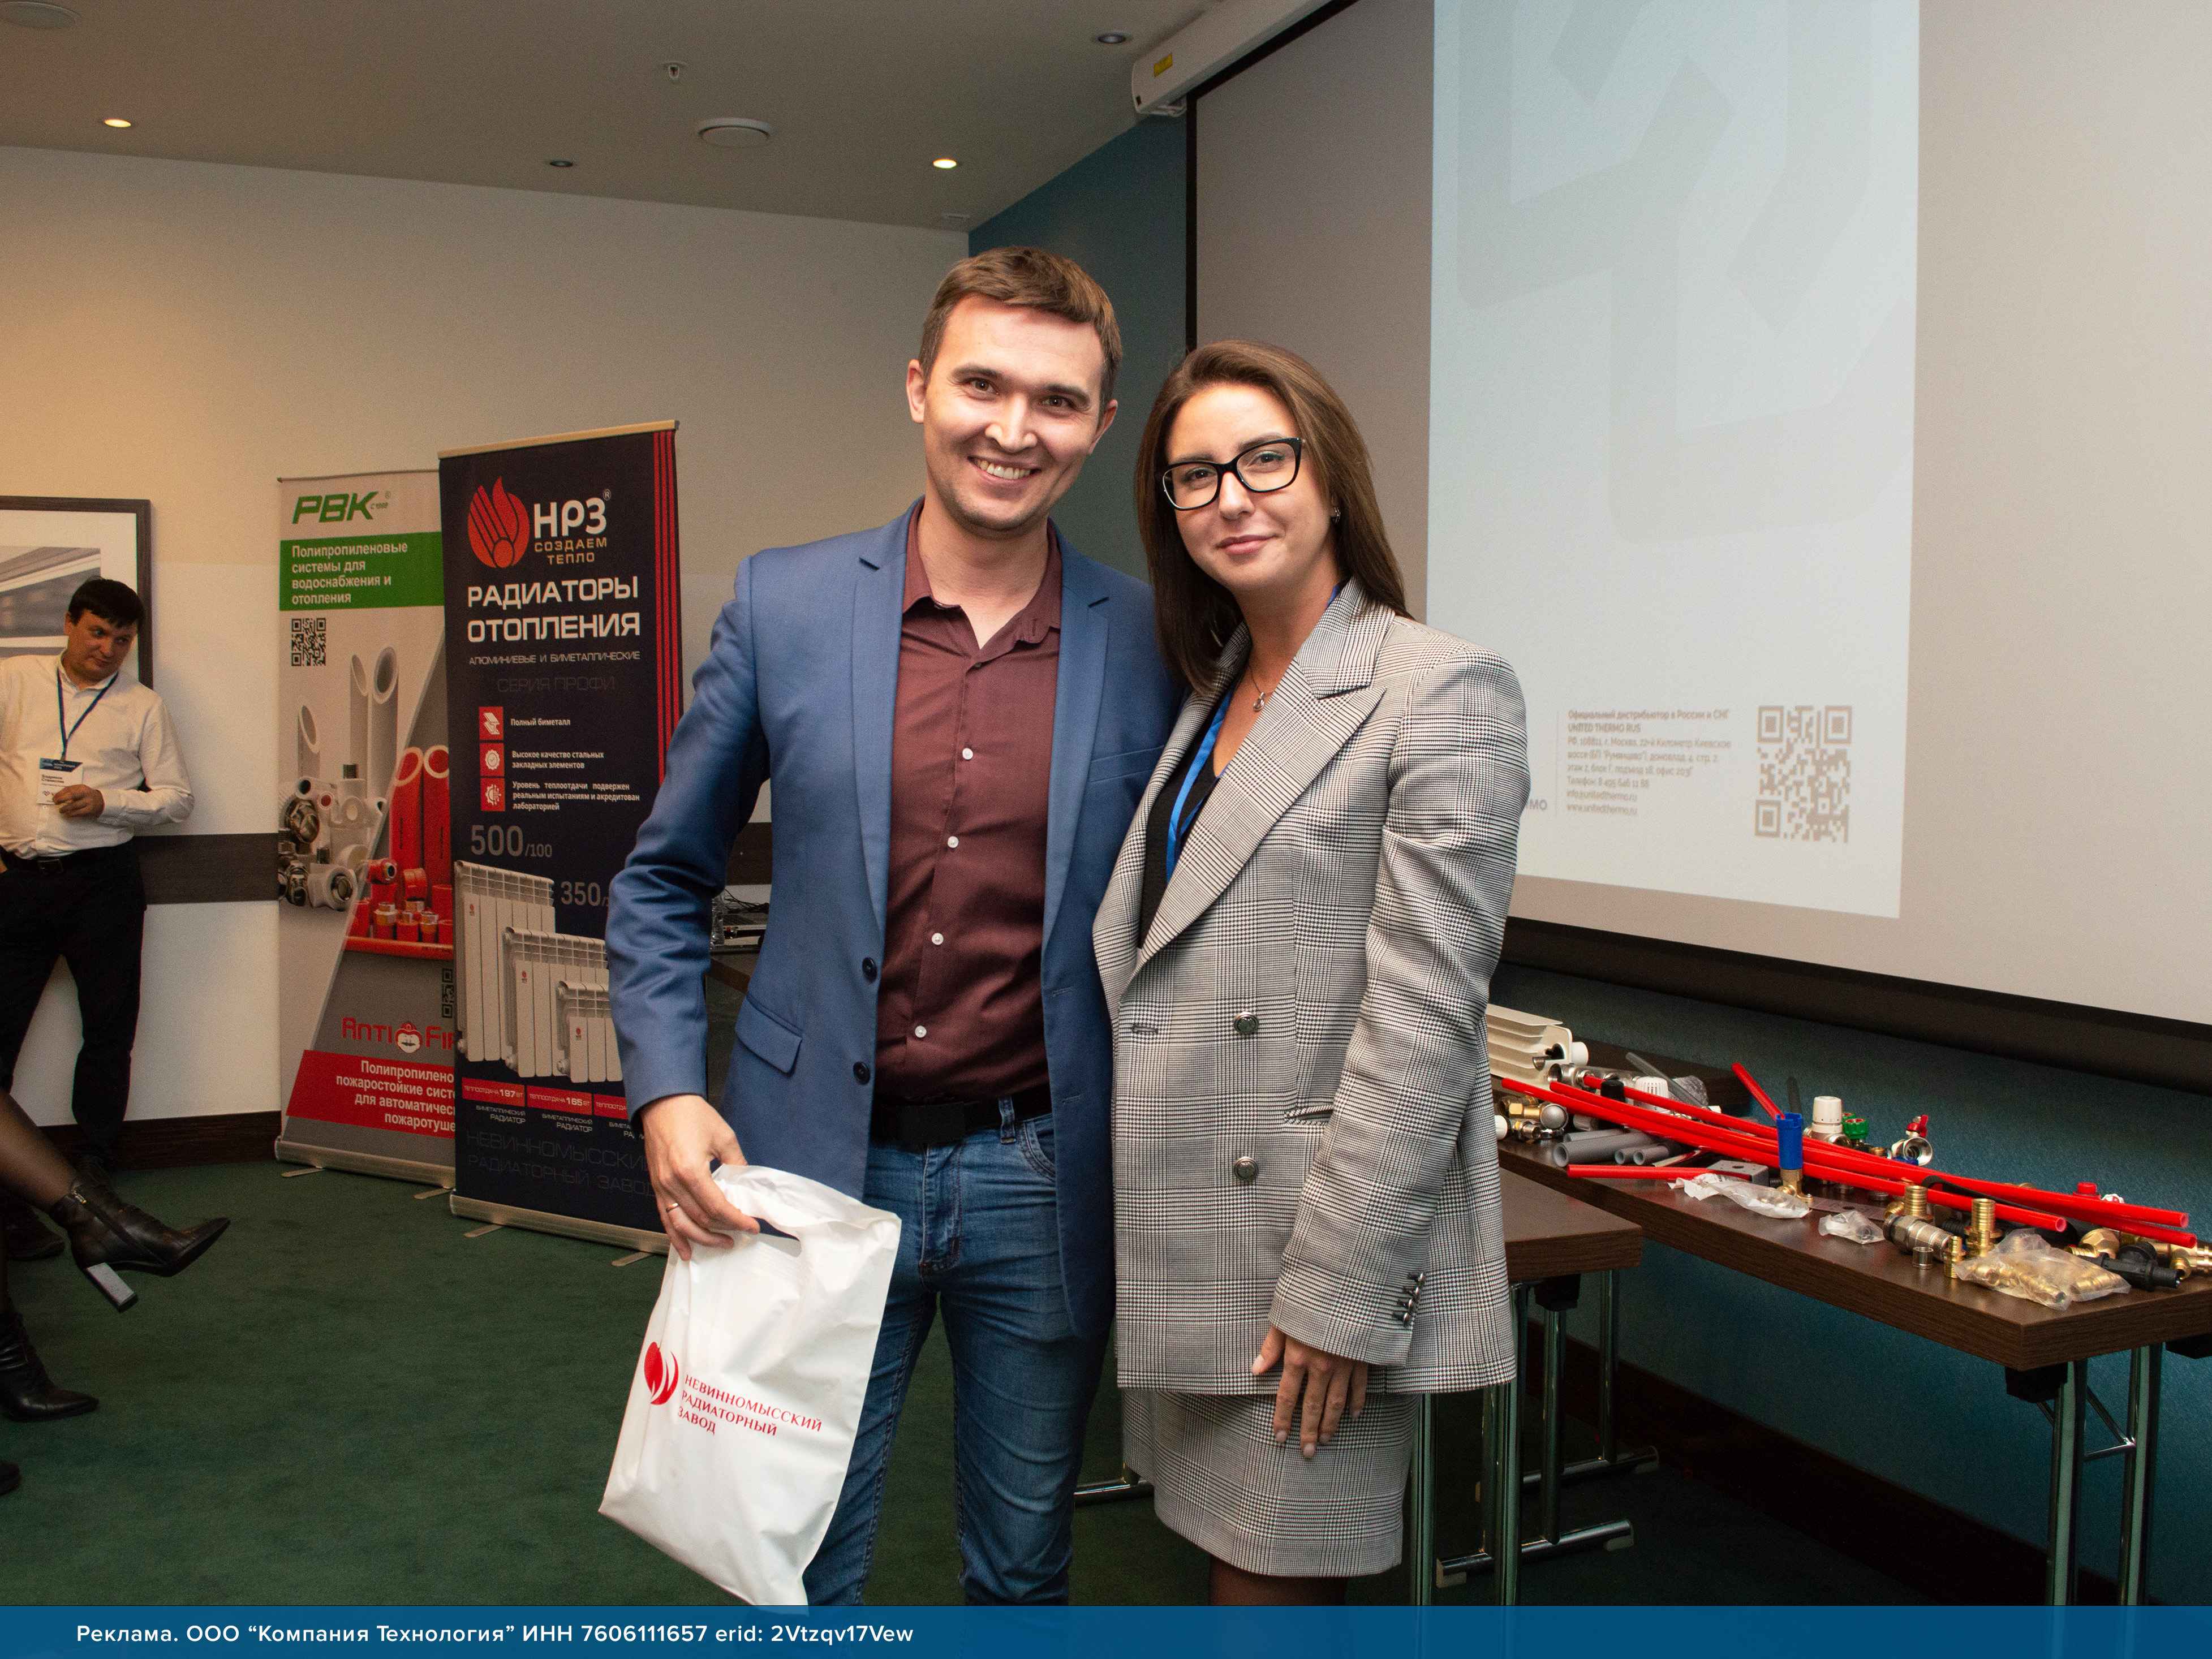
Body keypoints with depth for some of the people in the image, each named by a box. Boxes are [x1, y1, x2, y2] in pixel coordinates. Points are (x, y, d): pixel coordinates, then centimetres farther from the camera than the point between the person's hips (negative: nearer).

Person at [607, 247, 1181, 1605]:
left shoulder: (1150, 645, -4)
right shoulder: (785, 604, -2)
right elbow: (665, 884, 6)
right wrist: (668, 1094, -6)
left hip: (1042, 1182, 0)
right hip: (819, 1168, 0)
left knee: (1025, 1569, 19)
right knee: (796, 1566, 15)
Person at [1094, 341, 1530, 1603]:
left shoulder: (1441, 692, -12)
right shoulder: (1214, 697, 12)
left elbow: (1422, 1021, -17)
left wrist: (1337, 1295, -18)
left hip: (1313, 1255, -7)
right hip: (1187, 1242, 7)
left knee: (1276, 1587, 6)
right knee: (1230, 1560, 18)